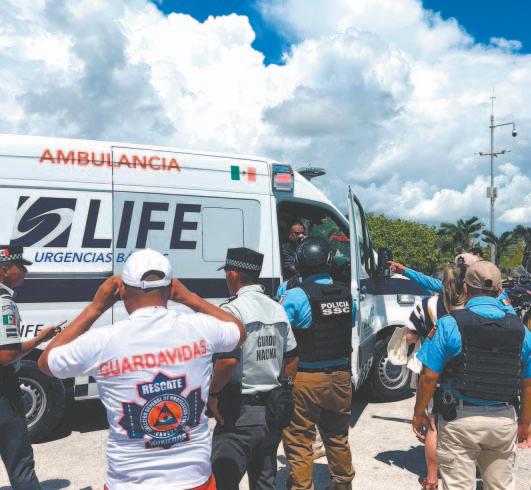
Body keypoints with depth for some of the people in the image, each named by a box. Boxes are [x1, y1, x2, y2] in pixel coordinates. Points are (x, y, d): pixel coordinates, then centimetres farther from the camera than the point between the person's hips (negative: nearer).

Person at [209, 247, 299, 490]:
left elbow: (228, 360, -26)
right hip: (272, 412, 8)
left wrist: (213, 393, -11)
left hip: (240, 414, -7)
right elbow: (292, 358, 13)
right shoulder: (277, 309, 7)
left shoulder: (233, 309, -15)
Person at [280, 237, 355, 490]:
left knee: (299, 442, 9)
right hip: (340, 377, 6)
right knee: (338, 438, 25)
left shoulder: (295, 296, -18)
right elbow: (349, 327, 8)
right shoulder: (346, 294, -1)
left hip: (305, 380, -6)